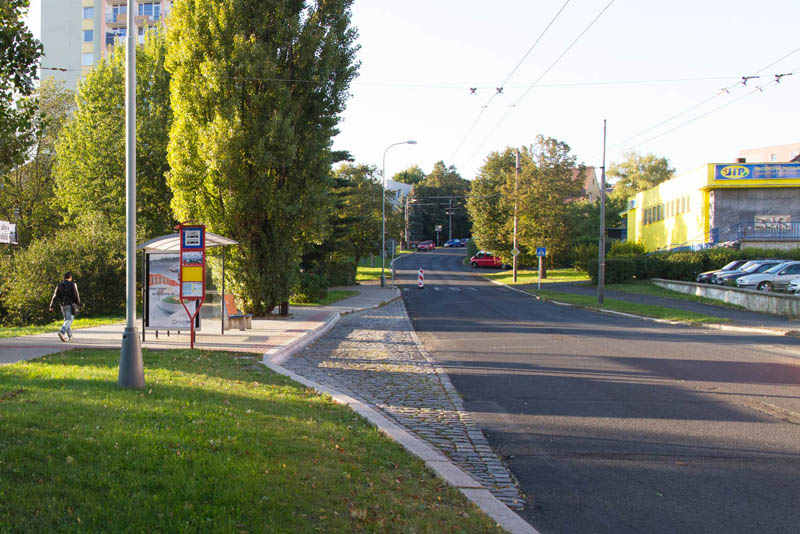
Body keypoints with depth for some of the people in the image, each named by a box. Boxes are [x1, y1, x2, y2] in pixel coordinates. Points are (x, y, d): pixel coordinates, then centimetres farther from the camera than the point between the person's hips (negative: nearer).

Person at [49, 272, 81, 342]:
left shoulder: (59, 285, 5)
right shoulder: (73, 285, -8)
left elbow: (55, 296, 0)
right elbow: (76, 296, -10)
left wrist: (51, 306, -1)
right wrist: (78, 304, 5)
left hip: (62, 305, 5)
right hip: (70, 305, -5)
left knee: (66, 319, 19)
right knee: (69, 320, -9)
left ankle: (70, 335, 24)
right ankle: (61, 332, -30)